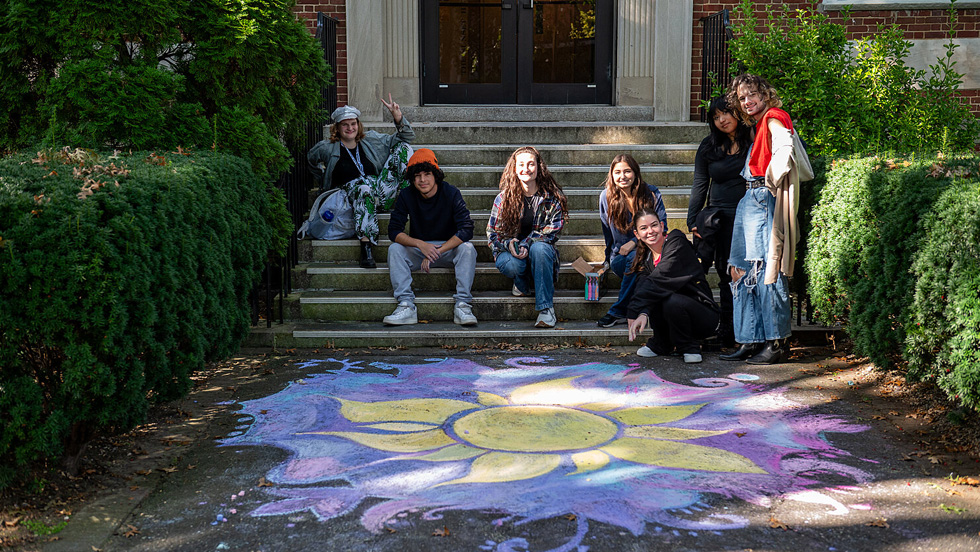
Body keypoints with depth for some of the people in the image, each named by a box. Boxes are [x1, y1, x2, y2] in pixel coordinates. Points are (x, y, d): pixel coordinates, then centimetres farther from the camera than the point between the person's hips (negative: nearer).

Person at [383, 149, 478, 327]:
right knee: (394, 249, -24)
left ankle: (462, 305, -32)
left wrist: (436, 252, -30)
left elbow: (466, 230, -23)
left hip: (449, 247, -2)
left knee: (467, 248, -31)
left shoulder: (451, 193, -15)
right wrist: (421, 245, -31)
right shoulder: (406, 196, -9)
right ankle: (406, 306, -31)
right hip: (418, 250, 2)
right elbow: (394, 231, -14)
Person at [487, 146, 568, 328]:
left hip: (540, 250, 0)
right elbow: (492, 234, -1)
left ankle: (546, 308, -32)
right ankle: (523, 284, 4)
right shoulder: (504, 198, -4)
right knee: (513, 265, -36)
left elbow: (553, 229, -9)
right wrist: (509, 244, -24)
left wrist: (527, 244, -24)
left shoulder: (552, 196, -5)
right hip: (510, 252, 0)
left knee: (539, 248, -37)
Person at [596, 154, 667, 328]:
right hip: (619, 253, 2)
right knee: (617, 264, -35)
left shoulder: (651, 193, -4)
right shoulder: (606, 196, 2)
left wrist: (634, 242, -16)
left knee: (634, 258, -36)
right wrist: (609, 257, 14)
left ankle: (618, 311, -28)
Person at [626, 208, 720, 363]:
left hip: (704, 317, -6)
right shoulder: (645, 259, 6)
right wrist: (643, 313, -36)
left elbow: (662, 278, -27)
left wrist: (635, 312, -33)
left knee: (672, 301, -34)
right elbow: (642, 286, -13)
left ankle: (689, 348, -9)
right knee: (653, 296, -21)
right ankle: (661, 345, -1)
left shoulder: (677, 242, -13)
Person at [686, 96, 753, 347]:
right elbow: (699, 185, 11)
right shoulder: (709, 146, 9)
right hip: (719, 217, 2)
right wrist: (693, 220, 3)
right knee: (727, 275, 2)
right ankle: (727, 331, 9)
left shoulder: (754, 142, 1)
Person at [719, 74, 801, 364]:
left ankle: (774, 343, -6)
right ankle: (750, 341, 11)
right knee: (743, 272, 7)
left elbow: (784, 149, -23)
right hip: (750, 201, 10)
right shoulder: (760, 125, 22)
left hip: (764, 199, -10)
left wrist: (771, 182, -13)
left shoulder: (774, 117, -6)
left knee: (766, 272, -10)